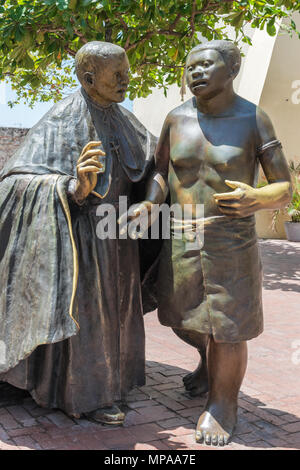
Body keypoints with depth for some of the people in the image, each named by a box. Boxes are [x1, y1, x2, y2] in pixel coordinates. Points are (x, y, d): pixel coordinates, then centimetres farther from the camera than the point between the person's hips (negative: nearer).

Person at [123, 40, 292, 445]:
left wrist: (257, 199, -28)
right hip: (181, 239, 4)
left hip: (231, 240, -4)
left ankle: (223, 404, 26)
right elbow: (161, 172, 8)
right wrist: (149, 204, -12)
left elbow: (284, 188, -6)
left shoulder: (255, 120, -8)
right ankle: (211, 359, 49)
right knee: (182, 317, 17)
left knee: (227, 328, 2)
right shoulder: (176, 119, 0)